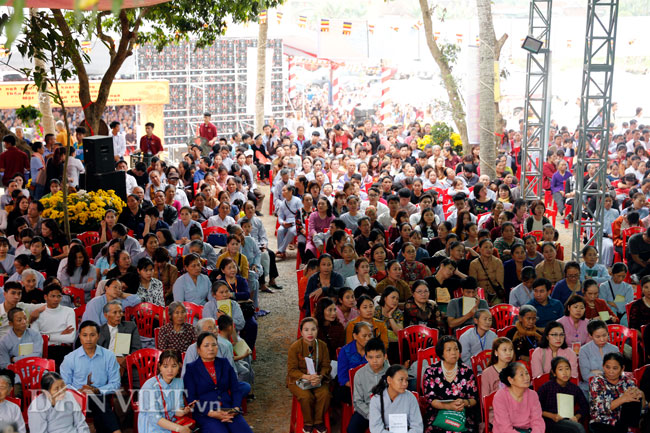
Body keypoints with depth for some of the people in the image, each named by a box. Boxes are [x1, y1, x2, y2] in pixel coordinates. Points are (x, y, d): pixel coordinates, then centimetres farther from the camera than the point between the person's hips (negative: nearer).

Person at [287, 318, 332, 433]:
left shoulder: (322, 346, -3)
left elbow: (326, 366, 0)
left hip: (318, 378, 3)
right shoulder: (294, 347, -12)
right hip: (298, 379, -2)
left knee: (324, 394, -27)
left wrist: (320, 377, -23)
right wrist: (306, 377, -28)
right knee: (306, 396, -31)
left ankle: (318, 421, -2)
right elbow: (292, 370, -11)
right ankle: (308, 423, -3)